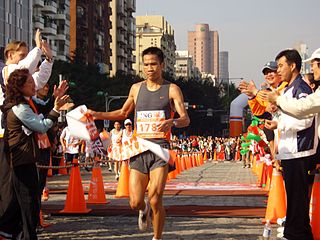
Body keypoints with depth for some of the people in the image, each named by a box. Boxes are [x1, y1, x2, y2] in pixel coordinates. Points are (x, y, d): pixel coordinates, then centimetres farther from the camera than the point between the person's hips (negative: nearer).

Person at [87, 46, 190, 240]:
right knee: (135, 202, -2)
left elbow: (186, 119, -7)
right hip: (139, 147, 3)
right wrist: (98, 115, 15)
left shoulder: (171, 89, 2)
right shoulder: (136, 88, 14)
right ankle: (145, 210, 35)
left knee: (155, 199, -11)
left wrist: (172, 122, -29)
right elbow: (123, 113, 28)